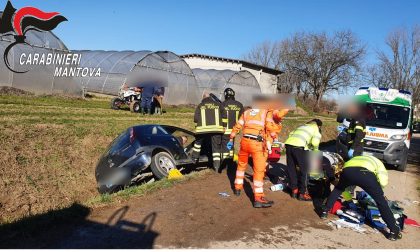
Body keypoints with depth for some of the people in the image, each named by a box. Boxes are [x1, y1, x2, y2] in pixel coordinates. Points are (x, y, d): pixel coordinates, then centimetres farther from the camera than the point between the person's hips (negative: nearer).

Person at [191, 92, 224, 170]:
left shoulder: (200, 106, 9)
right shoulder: (218, 105, 13)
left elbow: (196, 118, 2)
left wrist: (197, 125, 20)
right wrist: (221, 125, 22)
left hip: (203, 129, -1)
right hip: (216, 128, 1)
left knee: (198, 142, 25)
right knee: (216, 147, 6)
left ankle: (194, 158, 31)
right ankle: (217, 165, -1)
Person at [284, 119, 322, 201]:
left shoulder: (302, 126, 35)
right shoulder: (316, 128, 19)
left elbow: (291, 134, 24)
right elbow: (315, 141, 0)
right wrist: (315, 149, 20)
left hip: (289, 143, 6)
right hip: (299, 146, -6)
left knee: (291, 169, 16)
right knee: (303, 169, 7)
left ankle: (294, 190, 25)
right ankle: (302, 193, 11)